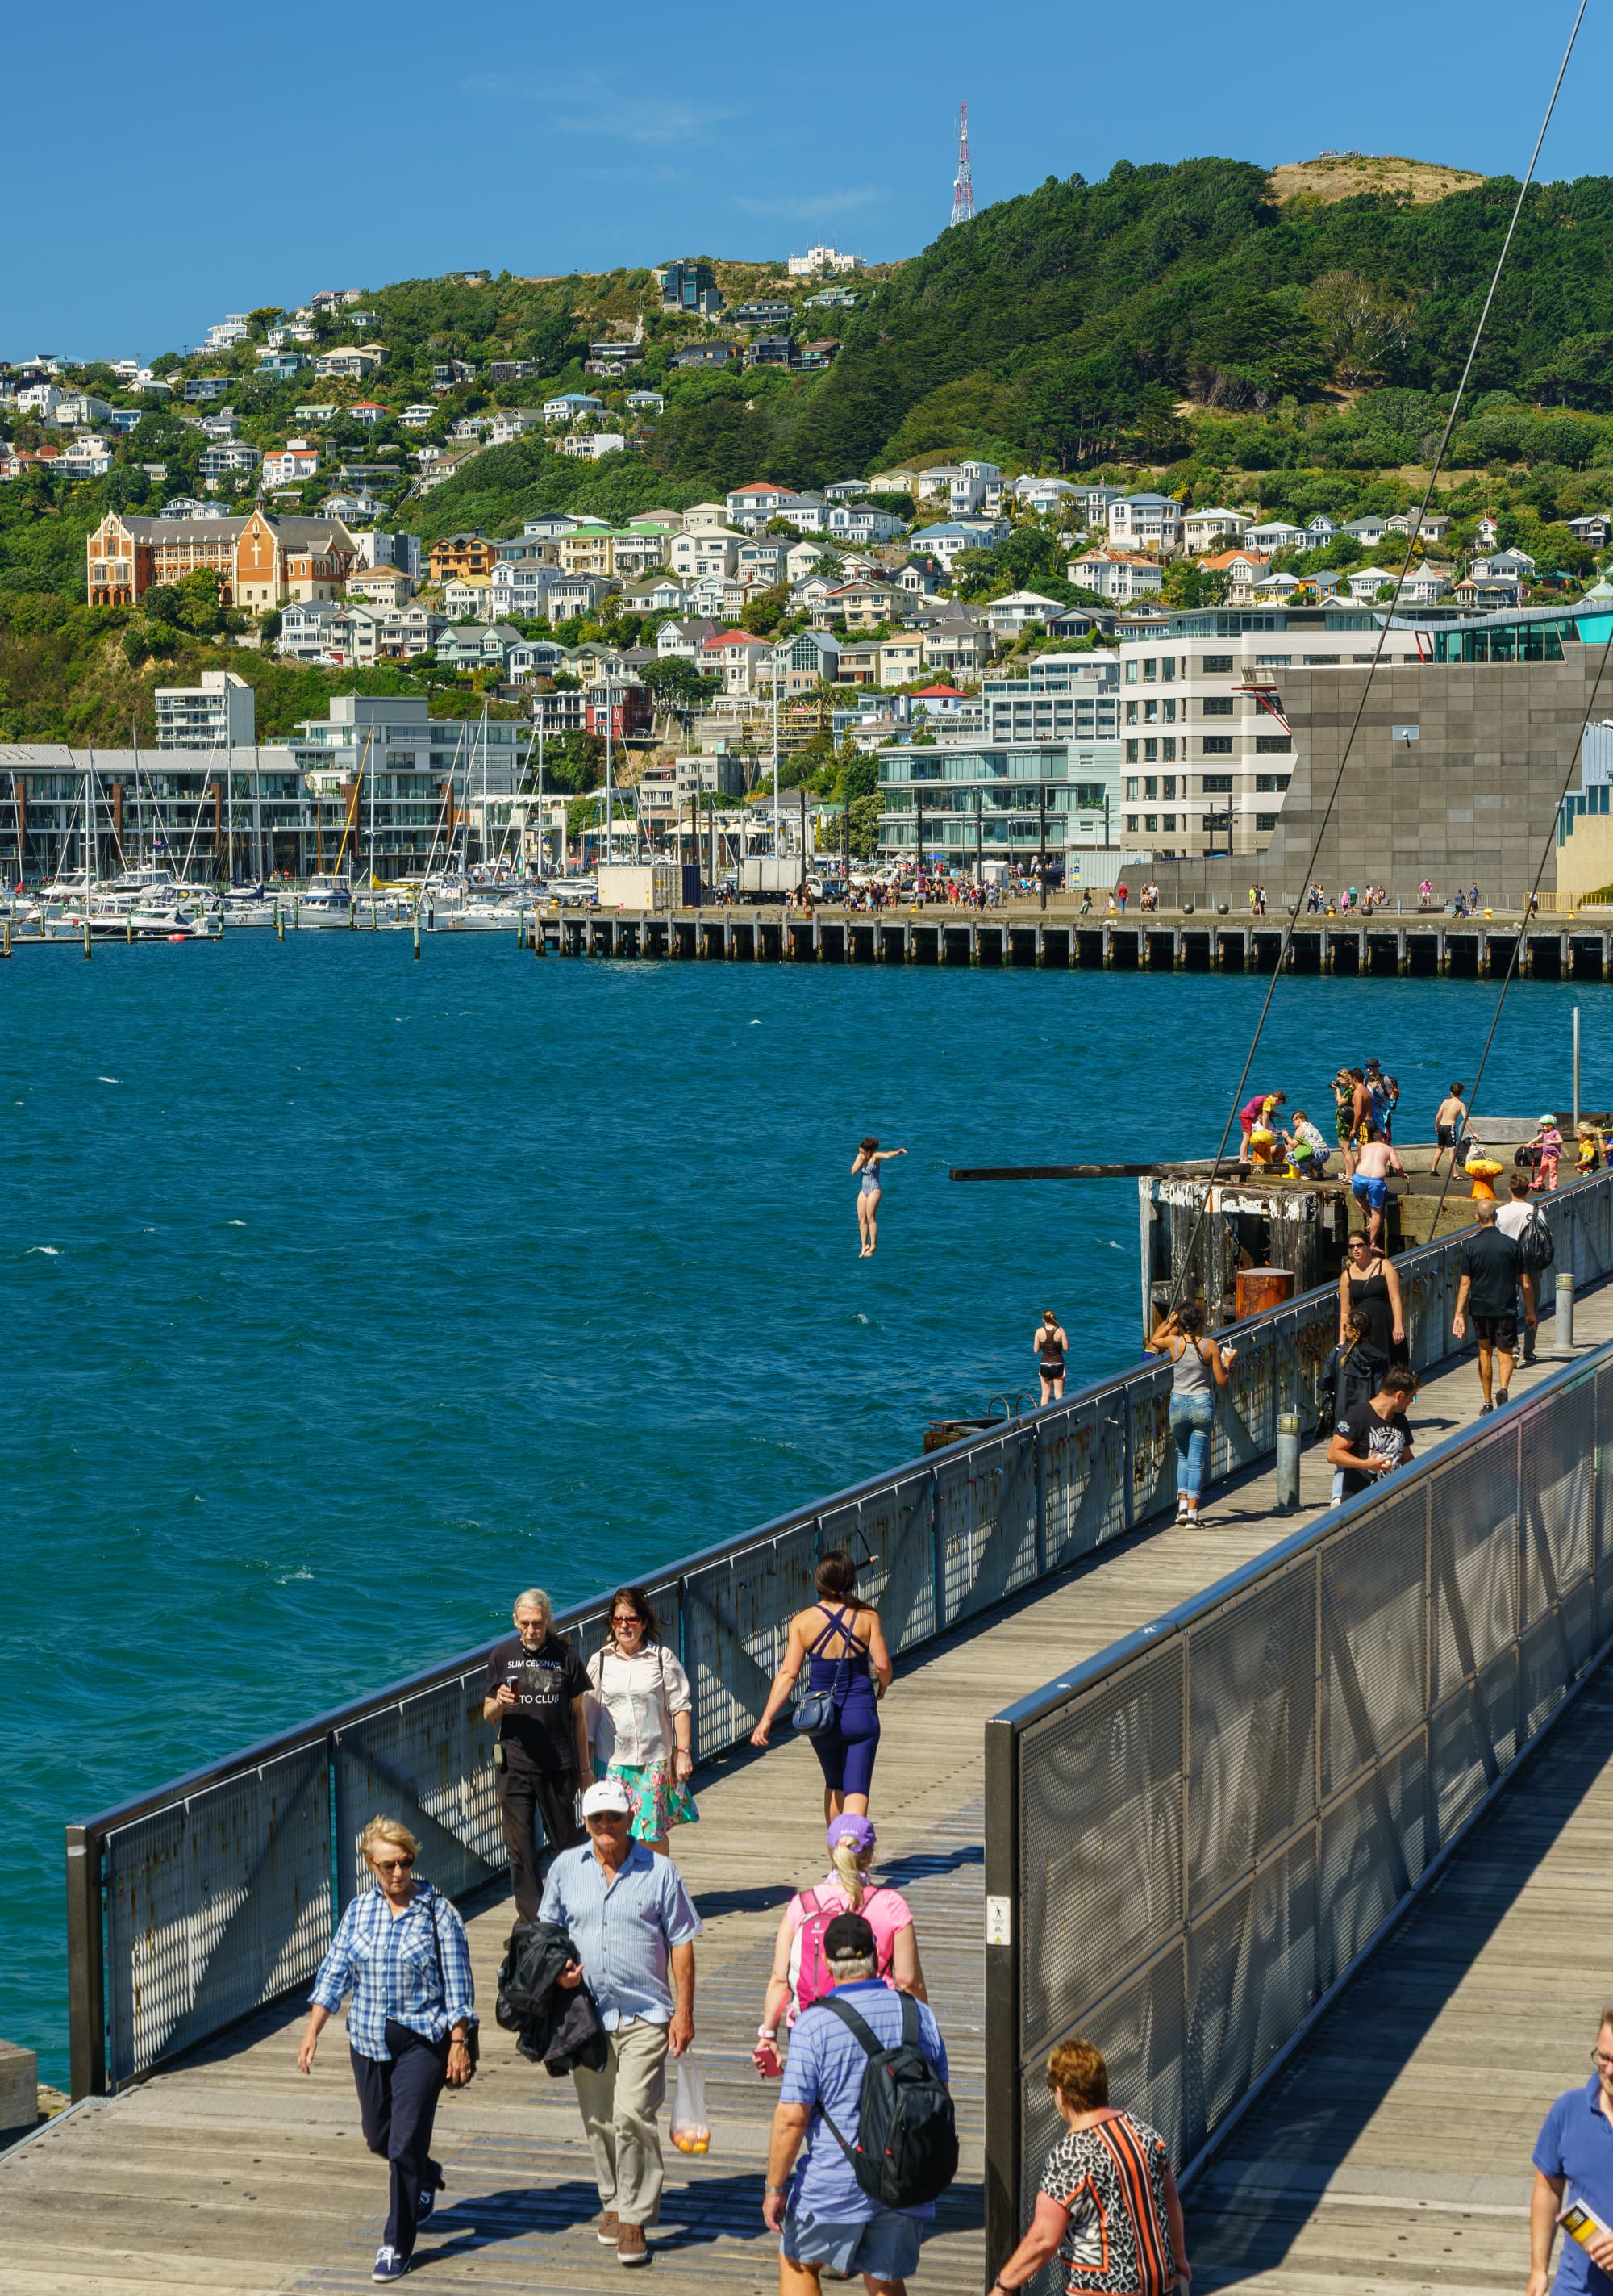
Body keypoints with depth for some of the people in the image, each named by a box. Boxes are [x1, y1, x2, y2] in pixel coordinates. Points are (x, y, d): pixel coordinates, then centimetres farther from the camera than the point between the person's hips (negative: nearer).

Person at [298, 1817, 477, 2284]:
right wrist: (312, 2032, 1)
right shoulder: (358, 1911, 3)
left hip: (422, 2042, -5)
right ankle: (426, 2177, 47)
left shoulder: (438, 1912, -8)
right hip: (368, 2041, 5)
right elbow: (334, 1973, 6)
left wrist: (459, 2043, -9)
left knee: (405, 2147, -7)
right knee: (377, 2137, 16)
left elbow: (458, 1984, -6)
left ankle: (397, 2246, 4)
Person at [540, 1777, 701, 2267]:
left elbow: (681, 1943, 1)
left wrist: (683, 2012, -4)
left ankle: (634, 2220, -5)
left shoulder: (659, 1871, -2)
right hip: (586, 2014, 4)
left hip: (644, 2016, -3)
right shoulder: (565, 1868, 6)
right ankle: (613, 2201, 29)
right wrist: (558, 1966, -6)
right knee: (598, 2120, 11)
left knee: (633, 2115, -12)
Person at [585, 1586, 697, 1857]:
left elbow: (680, 1707, 1)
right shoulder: (600, 1661, 2)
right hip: (612, 1760, 1)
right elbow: (590, 1713, 8)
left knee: (652, 1834, 0)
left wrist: (683, 1752, -4)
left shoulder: (661, 1657, -2)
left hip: (655, 1759, -1)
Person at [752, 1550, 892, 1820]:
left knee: (834, 1786, 24)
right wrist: (882, 1688, 15)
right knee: (856, 1790, -4)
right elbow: (883, 1665, -8)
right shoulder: (867, 1617, -8)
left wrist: (766, 1718, -9)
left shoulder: (803, 1621, -7)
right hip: (861, 1714, -2)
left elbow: (788, 1673, -11)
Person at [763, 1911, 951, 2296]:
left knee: (797, 2264, 19)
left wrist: (775, 2187, -7)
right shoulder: (920, 2015, 0)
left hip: (835, 2185, -4)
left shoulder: (815, 2024, -14)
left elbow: (791, 2116, -16)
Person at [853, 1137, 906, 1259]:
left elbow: (887, 1155, -30)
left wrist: (898, 1152, -50)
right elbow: (853, 1172, 1)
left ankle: (873, 1246, -9)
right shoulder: (860, 1157, 7)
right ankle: (864, 1246, 9)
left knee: (871, 1218, -11)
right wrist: (861, 1161, -13)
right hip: (864, 1189, 7)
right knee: (861, 1219, 4)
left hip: (874, 1189, -7)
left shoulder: (876, 1156, -11)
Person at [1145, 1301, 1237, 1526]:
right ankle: (1192, 1512, -1)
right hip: (1202, 1405, -1)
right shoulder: (1210, 1346, -9)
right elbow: (1221, 1382, -4)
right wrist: (1228, 1363, 12)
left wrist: (1169, 1323, 18)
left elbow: (1152, 1342, 17)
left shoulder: (1173, 1342, -6)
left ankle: (1182, 1505, 10)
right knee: (1196, 1459, 3)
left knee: (1183, 1456, 20)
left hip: (1178, 1404, 1)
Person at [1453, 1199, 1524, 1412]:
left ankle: (1487, 1403, 17)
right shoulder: (1511, 1244, -3)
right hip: (1506, 1308, 0)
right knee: (1505, 1353, 5)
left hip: (1480, 1308, 1)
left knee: (1485, 1353, 14)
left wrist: (1459, 1314, -2)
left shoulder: (1471, 1245, -5)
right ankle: (1503, 1387, -23)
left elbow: (1465, 1283, -6)